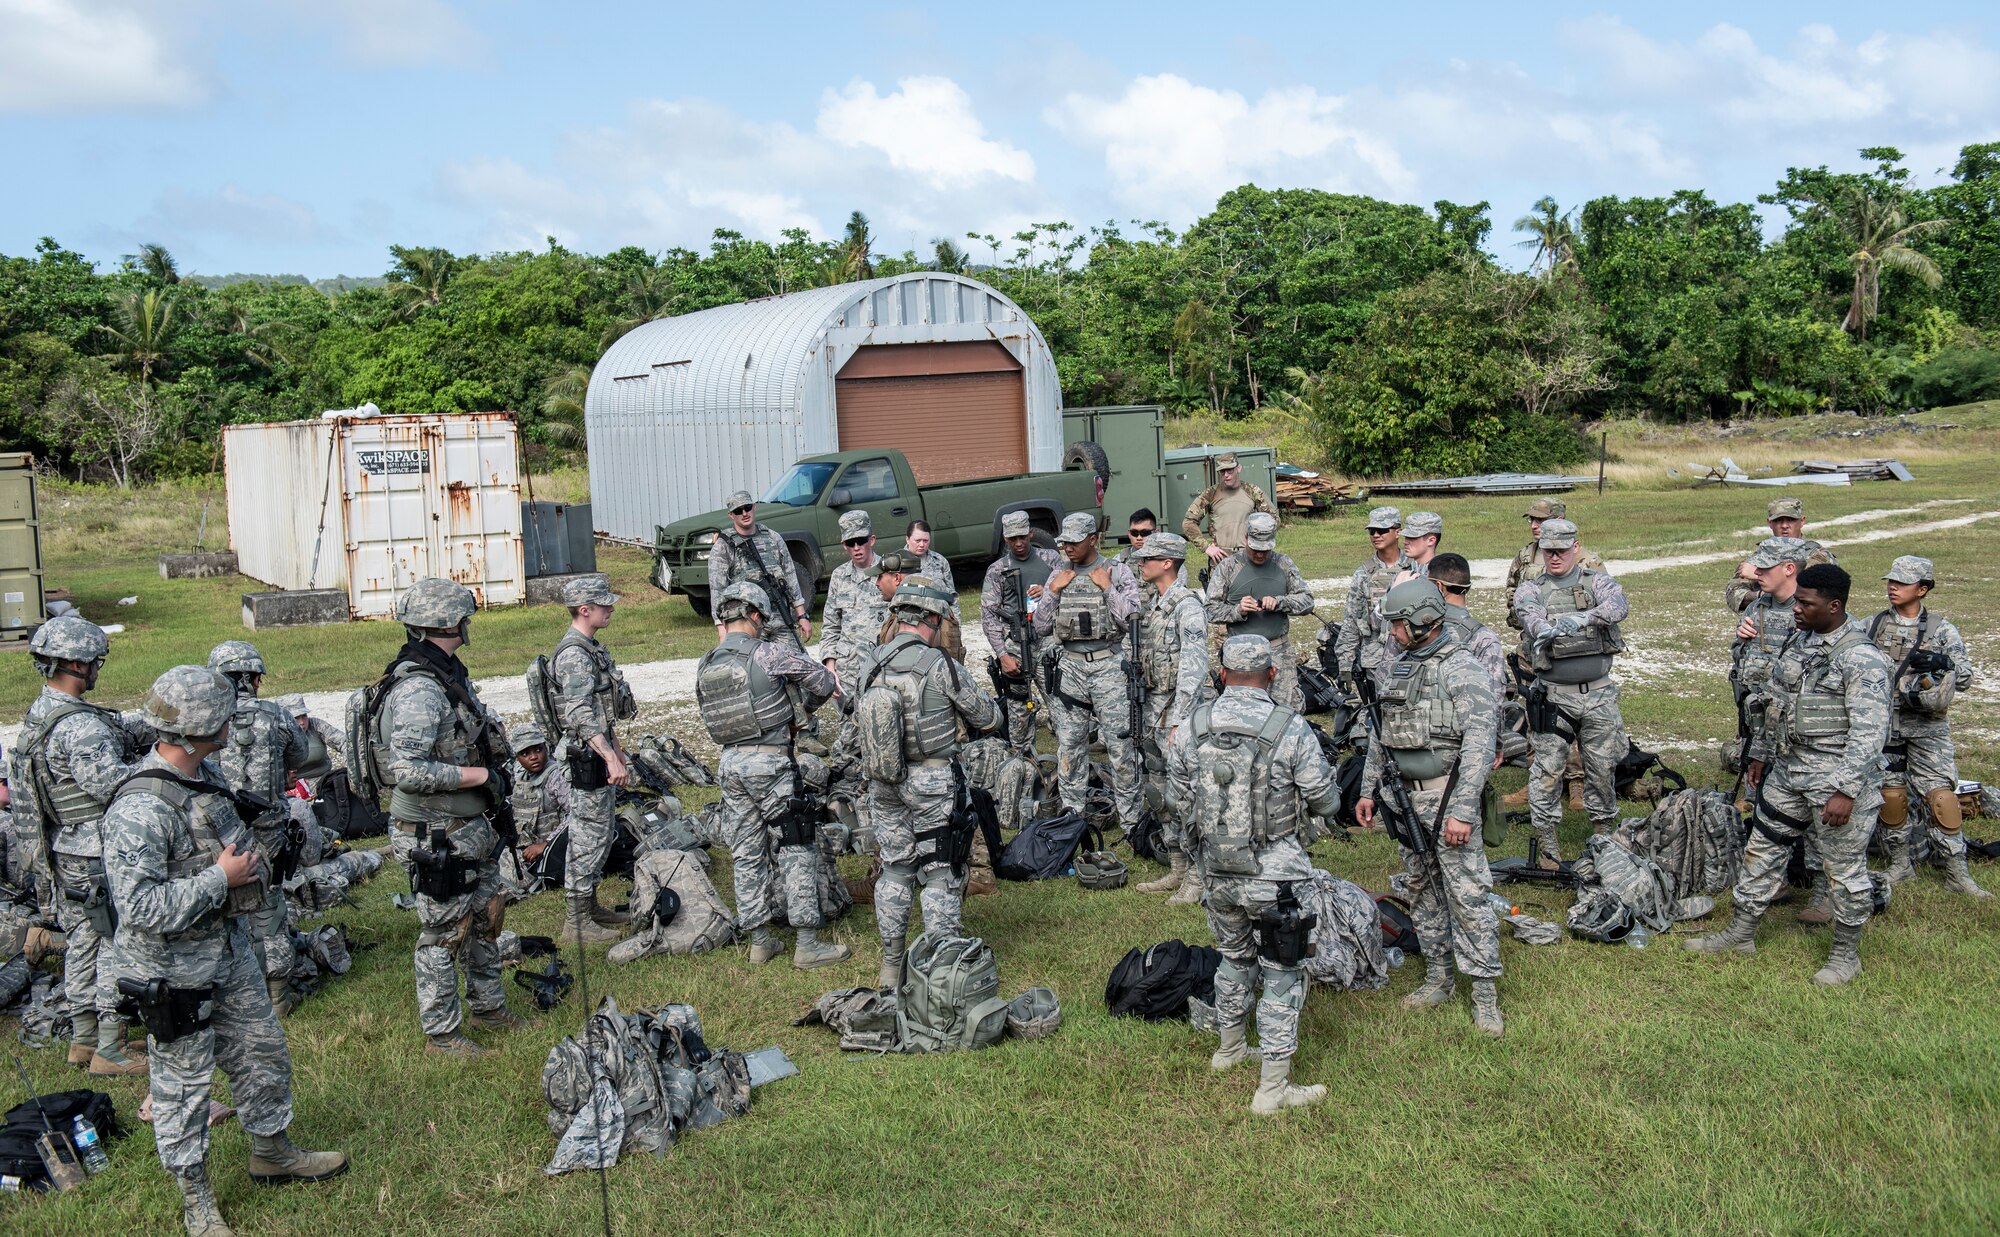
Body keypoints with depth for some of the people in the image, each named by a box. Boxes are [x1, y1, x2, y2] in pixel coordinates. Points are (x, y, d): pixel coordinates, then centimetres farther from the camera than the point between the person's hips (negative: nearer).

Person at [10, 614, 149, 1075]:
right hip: (99, 858, -10)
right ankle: (109, 1051, 9)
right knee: (118, 946, 1)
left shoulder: (38, 716, 8)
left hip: (63, 852, 10)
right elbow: (109, 784, -30)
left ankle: (82, 1040, 30)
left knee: (83, 942, 19)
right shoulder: (81, 726, -25)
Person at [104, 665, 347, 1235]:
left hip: (229, 947, 9)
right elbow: (140, 907, -31)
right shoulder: (139, 809, -28)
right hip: (175, 969, -8)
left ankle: (272, 1153, 40)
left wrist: (247, 863, 11)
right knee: (183, 1082, 9)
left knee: (263, 1053, 20)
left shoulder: (206, 773, 0)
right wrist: (221, 878, -25)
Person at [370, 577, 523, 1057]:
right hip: (436, 837, -10)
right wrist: (476, 775, -21)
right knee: (444, 933, 4)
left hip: (470, 828, 10)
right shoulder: (418, 690, -25)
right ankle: (441, 1031, 19)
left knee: (486, 918, 21)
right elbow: (409, 772, -31)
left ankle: (488, 1007, 37)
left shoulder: (448, 672, 7)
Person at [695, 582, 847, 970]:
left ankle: (759, 941, 19)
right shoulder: (769, 654, -12)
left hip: (730, 763, 6)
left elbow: (708, 715, 14)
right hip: (771, 762, -6)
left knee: (747, 854, 12)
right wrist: (798, 708, 15)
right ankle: (807, 944, 2)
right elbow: (823, 682, -3)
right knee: (797, 850, 1)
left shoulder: (704, 667, 6)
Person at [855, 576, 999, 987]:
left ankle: (891, 967, 25)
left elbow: (860, 718, 10)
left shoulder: (870, 666, -2)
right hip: (934, 783, -5)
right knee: (941, 875, 6)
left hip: (883, 782, 5)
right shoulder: (940, 666, -17)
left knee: (894, 870, 17)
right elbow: (988, 718, -6)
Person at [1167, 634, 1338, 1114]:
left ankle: (1230, 1047, 44)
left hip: (1214, 872, 4)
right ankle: (1273, 1088, 11)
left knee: (1233, 956, 26)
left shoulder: (1191, 727, -4)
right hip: (1274, 875, -4)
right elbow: (1327, 803, -7)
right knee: (1283, 974, 8)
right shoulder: (1291, 729, -16)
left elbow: (1181, 802, 5)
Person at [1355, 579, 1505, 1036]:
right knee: (1423, 888, 15)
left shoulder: (1463, 669, -14)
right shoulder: (1398, 665, 11)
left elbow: (1478, 746, -19)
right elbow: (1380, 732, 19)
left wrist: (1461, 811, -23)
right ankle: (1438, 976, 26)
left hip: (1445, 795, -8)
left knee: (1467, 893, -6)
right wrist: (1368, 790, 17)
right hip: (1404, 794, 8)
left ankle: (1484, 991, 2)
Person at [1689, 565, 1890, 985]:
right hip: (1787, 772, 8)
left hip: (1838, 779, -8)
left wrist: (1845, 791, -25)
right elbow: (1774, 705, 18)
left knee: (1845, 869, 5)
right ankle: (1740, 934, 27)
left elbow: (1869, 733, -22)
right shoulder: (1798, 642, 7)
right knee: (1763, 851, 15)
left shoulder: (1861, 659, -19)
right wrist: (1760, 754, 21)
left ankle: (1846, 955, 22)